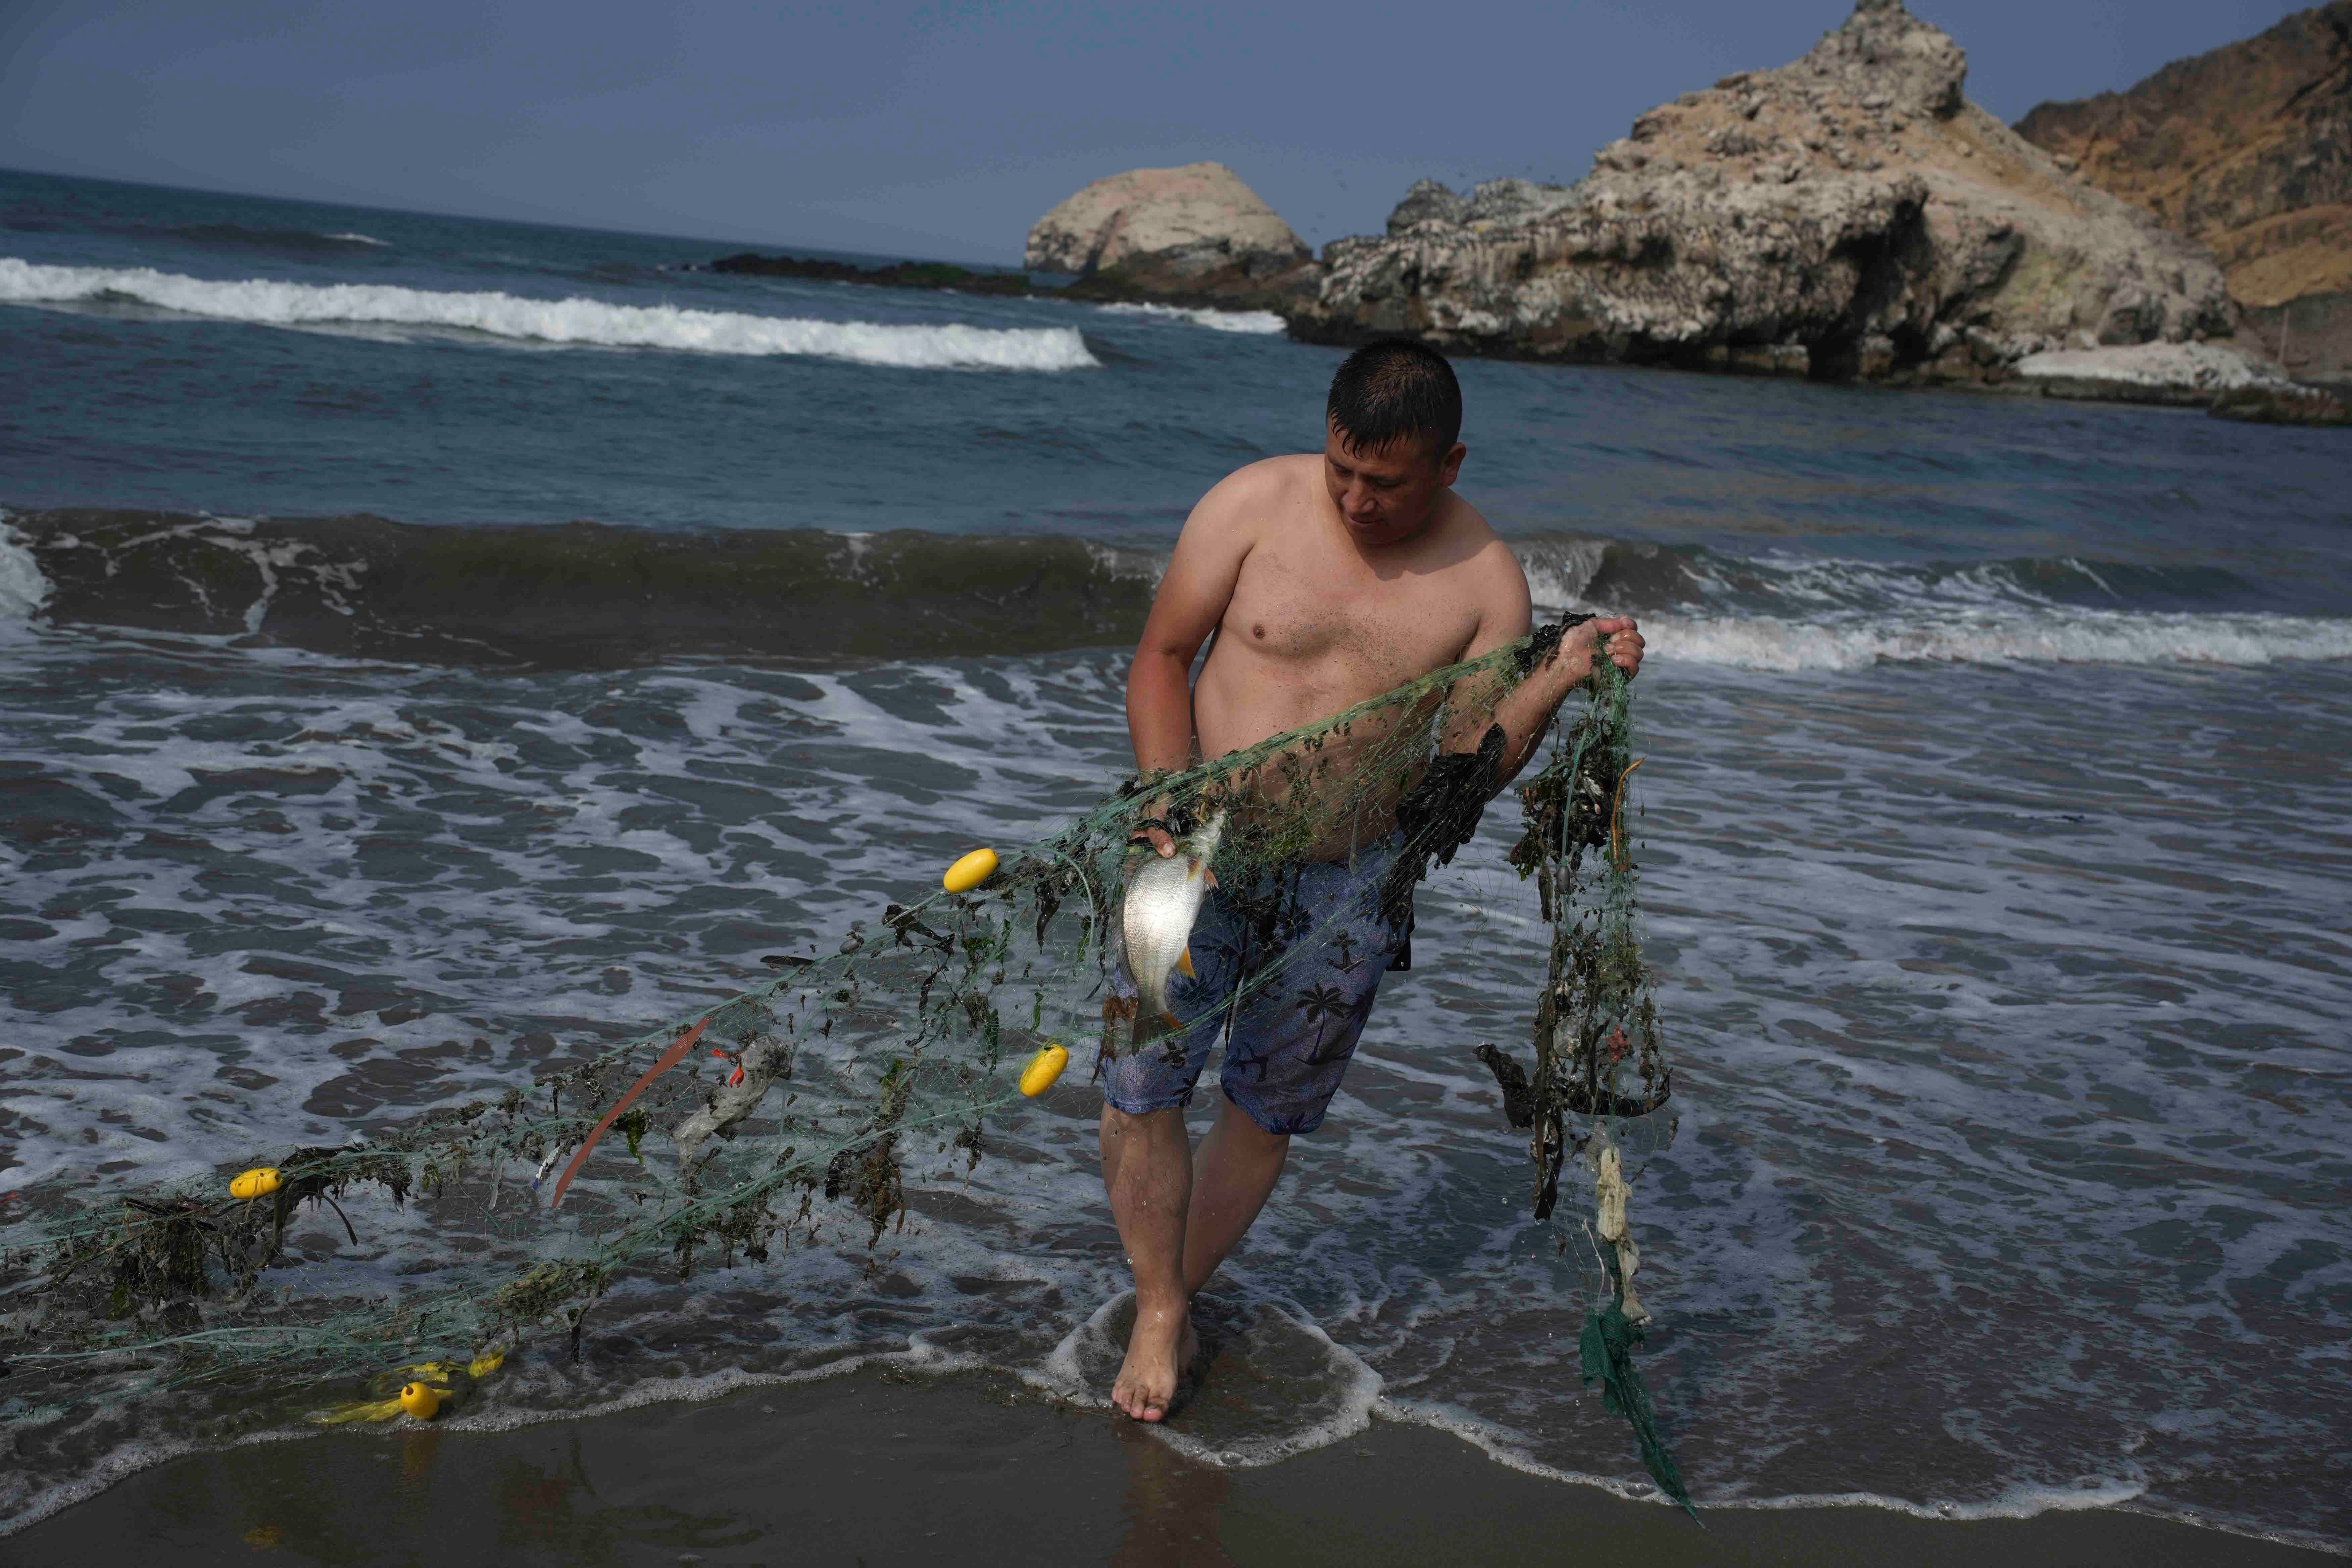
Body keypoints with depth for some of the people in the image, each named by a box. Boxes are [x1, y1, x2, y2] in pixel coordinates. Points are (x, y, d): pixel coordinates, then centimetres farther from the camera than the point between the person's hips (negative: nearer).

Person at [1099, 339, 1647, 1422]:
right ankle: (1157, 1312, 13)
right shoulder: (1257, 503, -7)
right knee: (1143, 1076, -8)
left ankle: (1181, 1293, 33)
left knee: (1271, 1107, 10)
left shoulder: (1487, 582, -6)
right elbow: (1163, 655, -1)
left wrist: (1556, 684, -22)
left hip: (1350, 878, 1)